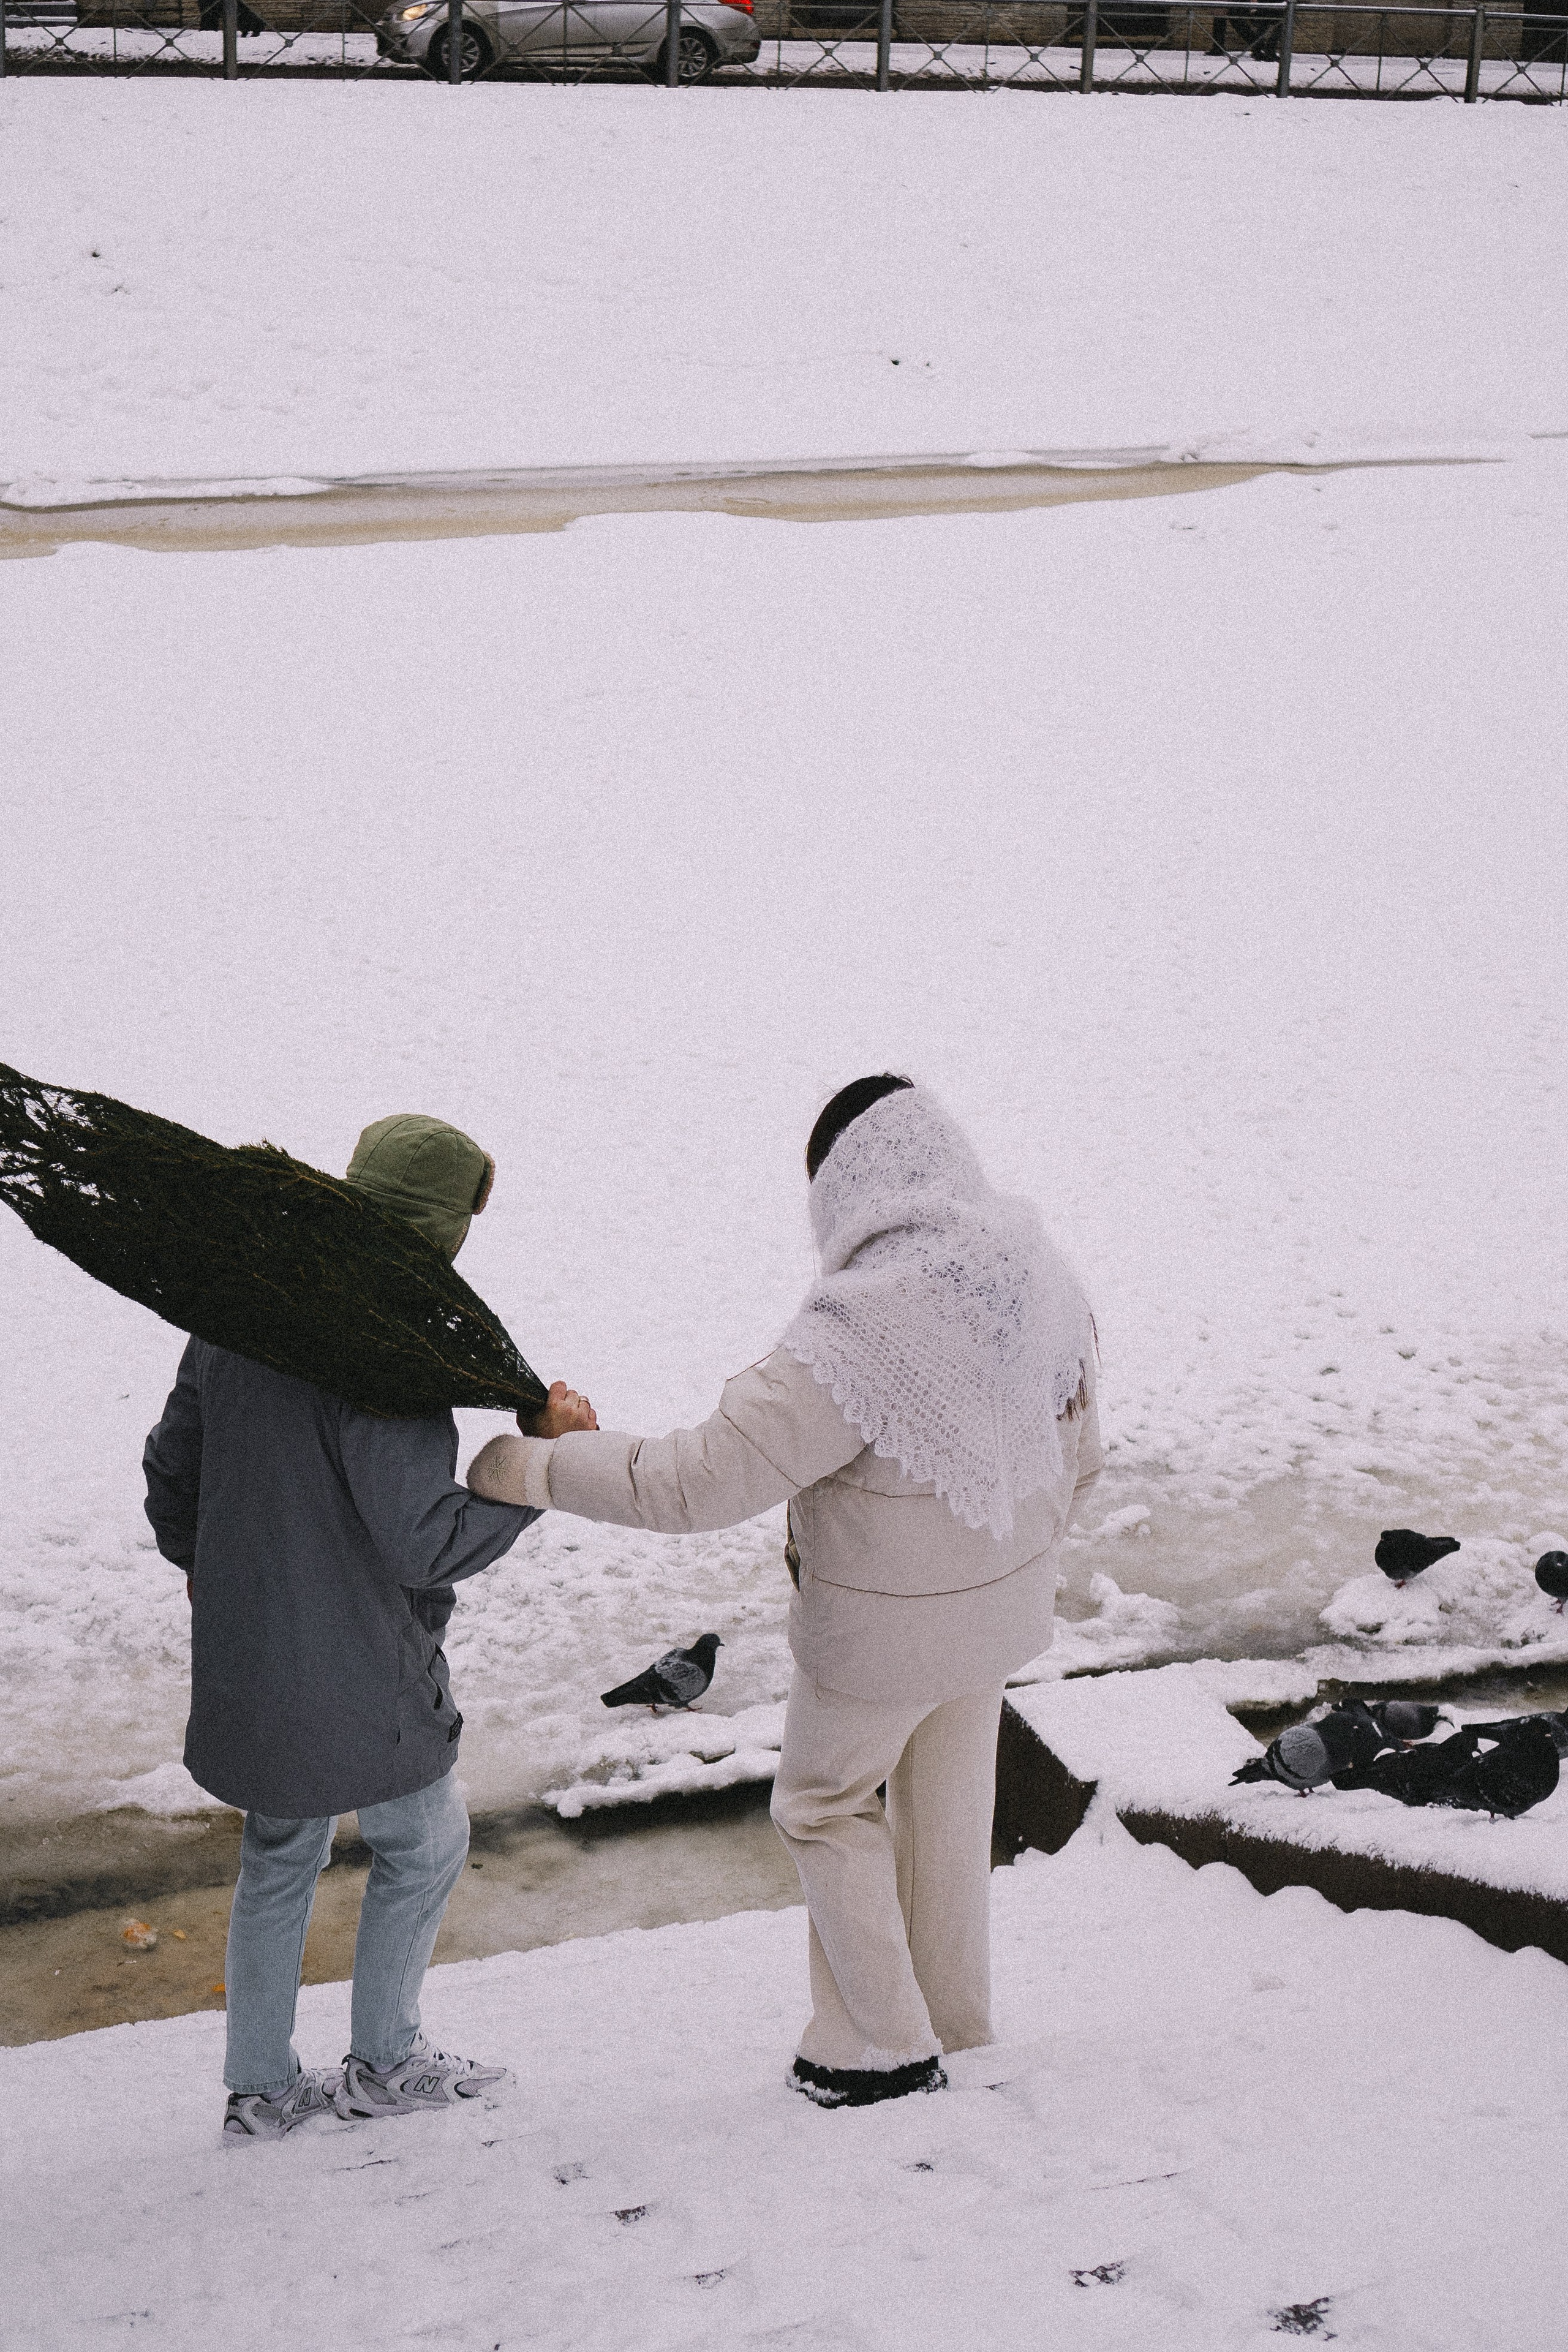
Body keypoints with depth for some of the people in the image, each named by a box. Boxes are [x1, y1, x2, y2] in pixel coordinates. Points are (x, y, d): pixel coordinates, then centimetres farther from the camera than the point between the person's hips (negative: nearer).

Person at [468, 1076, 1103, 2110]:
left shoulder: (858, 1335, -34)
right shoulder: (1041, 1280, -12)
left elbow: (699, 1481, -34)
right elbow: (1076, 1452, 3)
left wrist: (533, 1468, -24)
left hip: (885, 1632, -6)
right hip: (1004, 1600, 7)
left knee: (827, 1804, 19)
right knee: (950, 1796, 27)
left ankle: (884, 2045, 29)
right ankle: (953, 2013, 45)